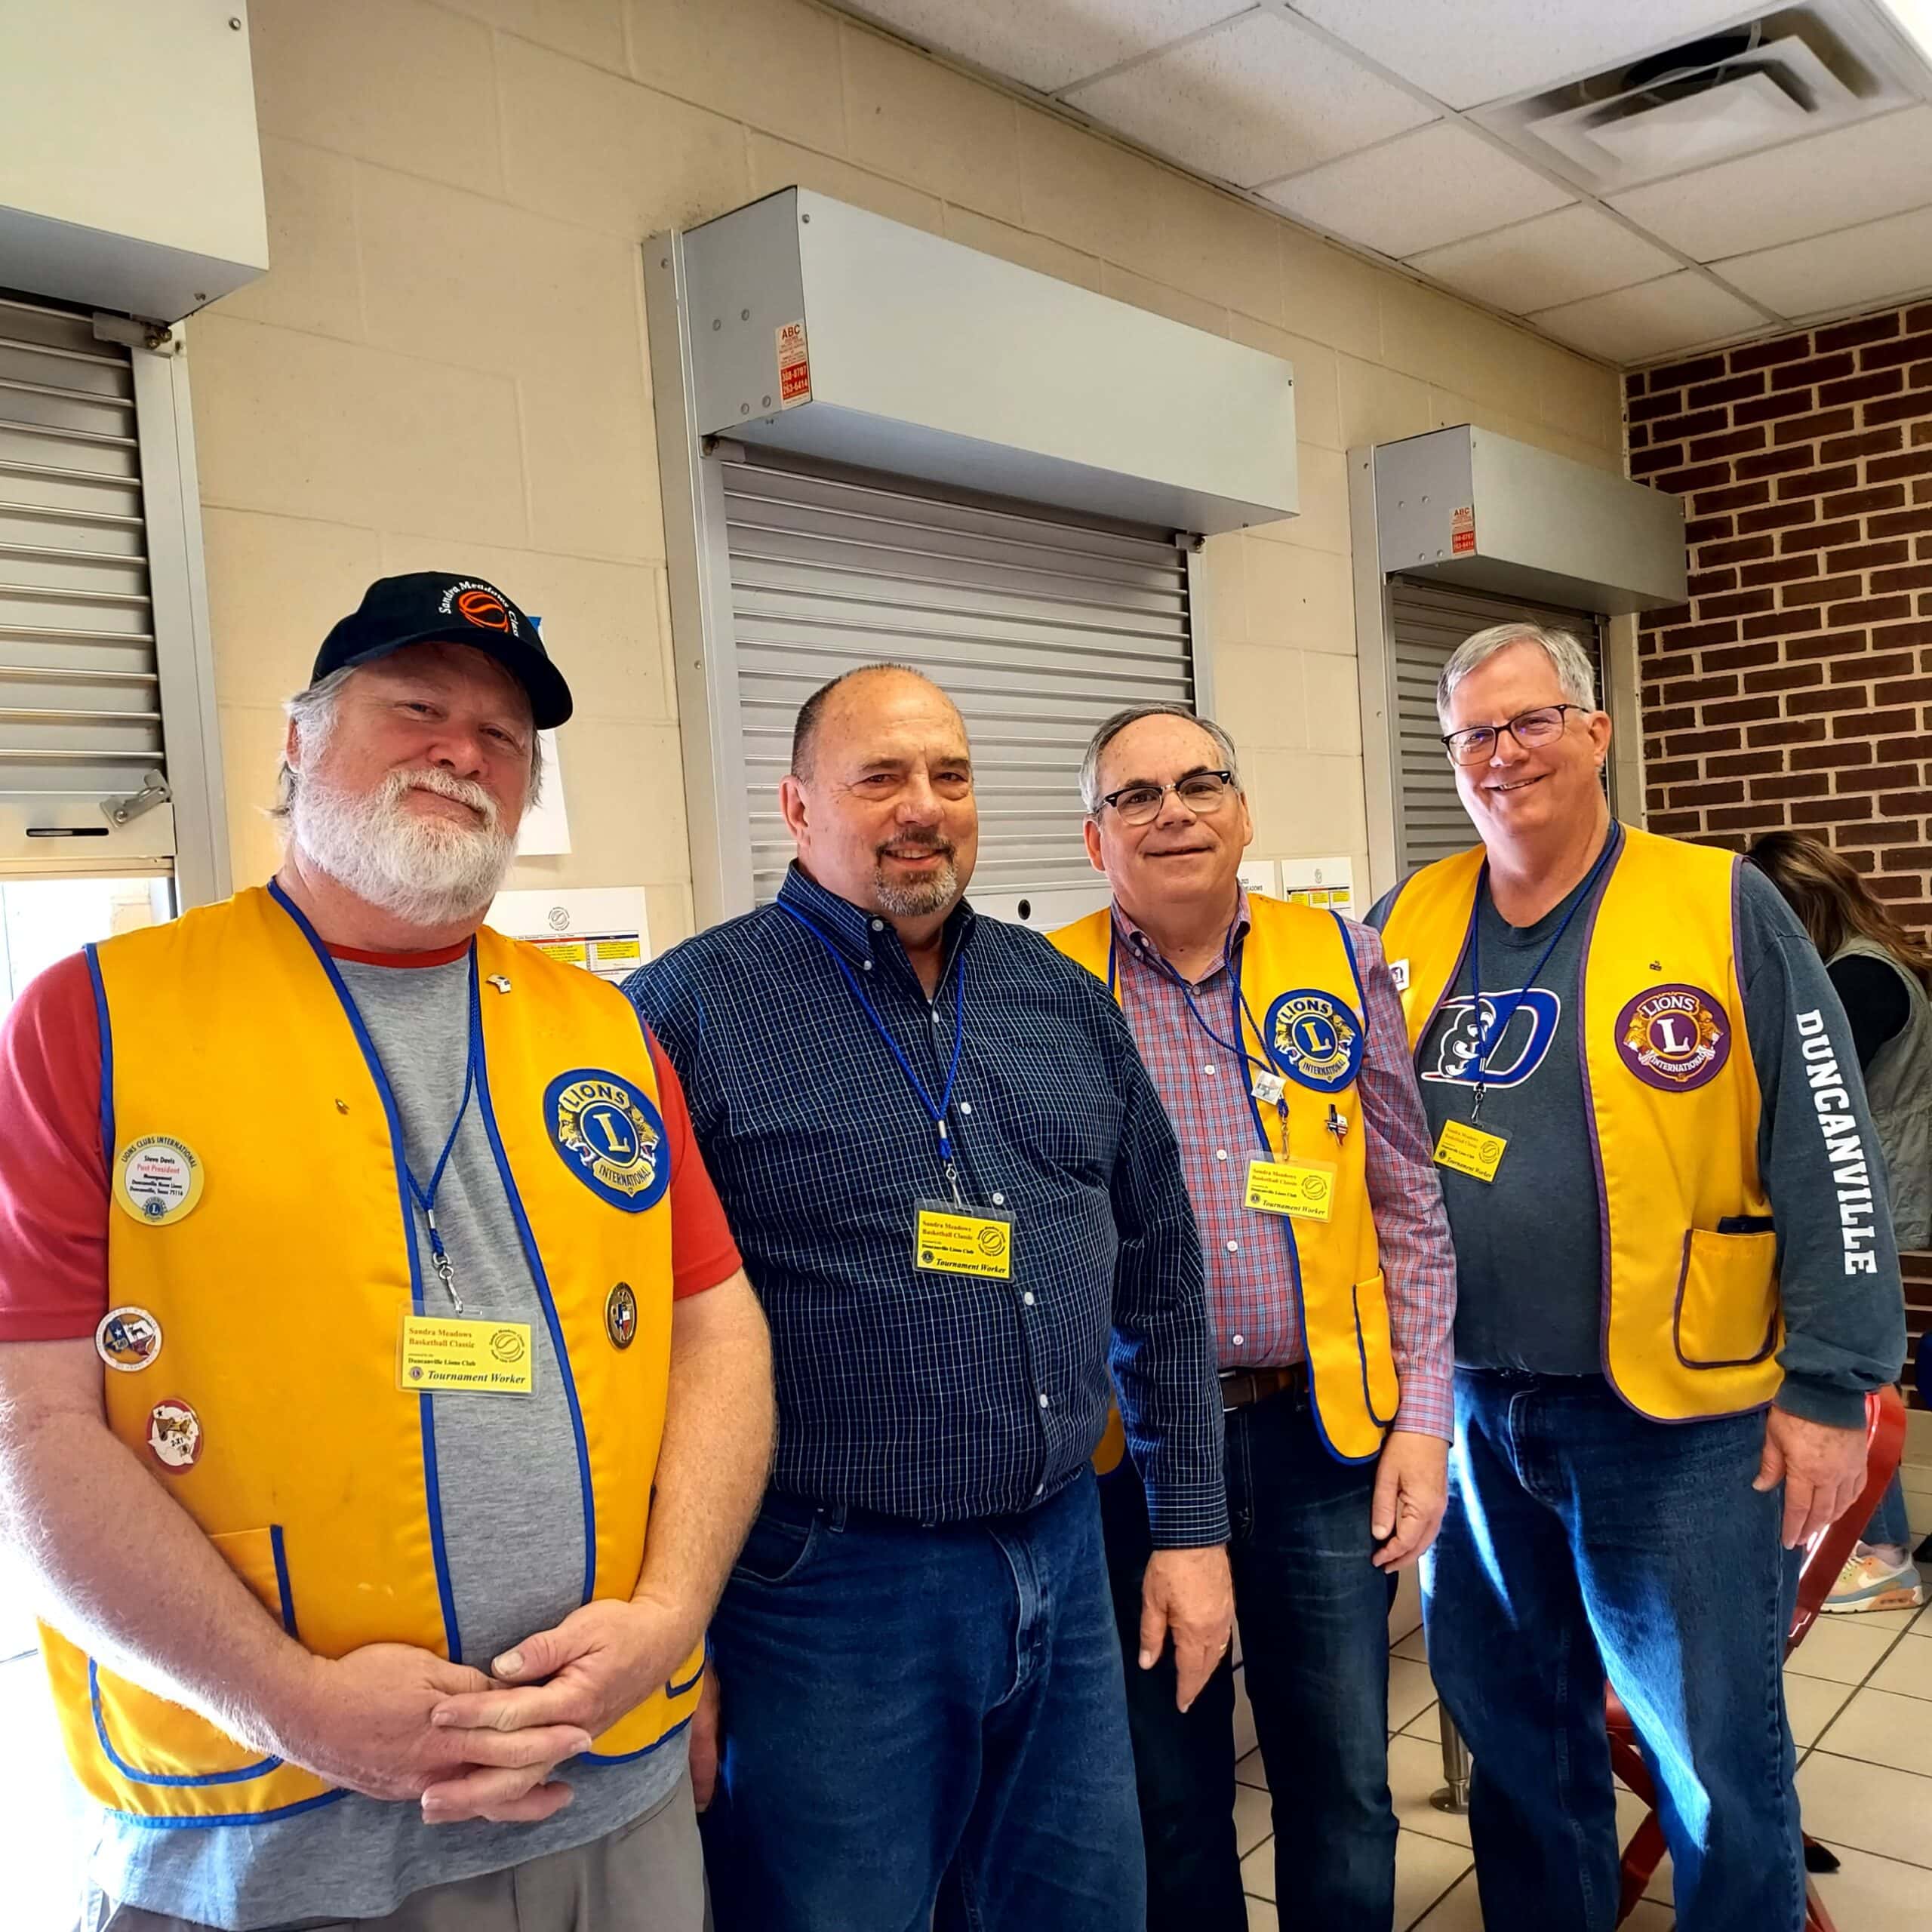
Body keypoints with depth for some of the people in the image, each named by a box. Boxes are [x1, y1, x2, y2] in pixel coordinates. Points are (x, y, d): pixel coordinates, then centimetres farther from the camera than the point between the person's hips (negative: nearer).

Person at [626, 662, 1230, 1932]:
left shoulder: (1065, 1001, 8)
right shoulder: (695, 1011, -9)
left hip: (1065, 1565, 6)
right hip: (827, 1591, -5)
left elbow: (1160, 1278, 13)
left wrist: (1193, 1524, 11)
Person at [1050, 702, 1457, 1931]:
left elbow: (1410, 1209, 6)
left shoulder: (1341, 962, 3)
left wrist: (1423, 1414, 2)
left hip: (1327, 1428, 2)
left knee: (1344, 1786, 14)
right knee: (1169, 1792, 15)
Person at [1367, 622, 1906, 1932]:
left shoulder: (1722, 909, -6)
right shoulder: (1408, 928, 4)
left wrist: (1828, 1384, -10)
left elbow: (1829, 1158, -7)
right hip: (1464, 1412, 4)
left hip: (1682, 1417, -3)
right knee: (1512, 1732, 20)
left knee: (1719, 1760, 10)